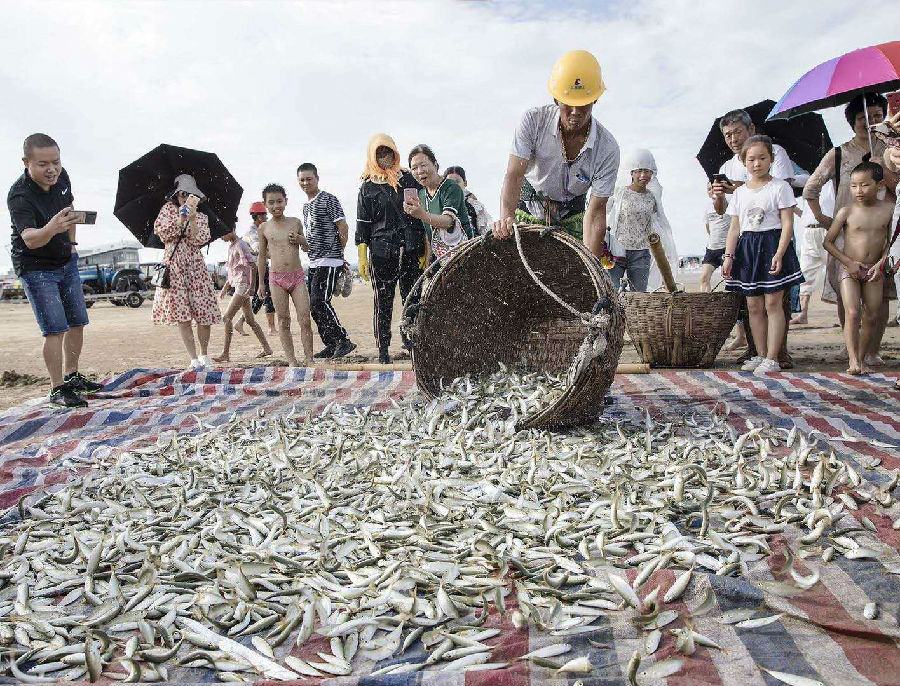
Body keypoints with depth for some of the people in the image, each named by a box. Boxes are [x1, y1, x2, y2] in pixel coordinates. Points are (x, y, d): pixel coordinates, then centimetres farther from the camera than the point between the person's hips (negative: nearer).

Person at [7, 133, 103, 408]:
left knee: (78, 322, 10)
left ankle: (72, 376, 25)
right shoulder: (19, 196, -28)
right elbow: (30, 240, -42)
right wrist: (50, 229, -62)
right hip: (36, 268, -7)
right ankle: (57, 389, -3)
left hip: (66, 262, 7)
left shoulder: (61, 177, -7)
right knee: (55, 329, -12)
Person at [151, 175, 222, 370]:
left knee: (204, 312, -4)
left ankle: (204, 355, 14)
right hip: (174, 265, -1)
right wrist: (180, 220, -15)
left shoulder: (201, 217, 12)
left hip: (195, 266, 1)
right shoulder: (168, 209, 10)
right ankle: (193, 358, -2)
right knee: (181, 315, -6)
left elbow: (200, 240, -4)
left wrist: (192, 219, -17)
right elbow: (161, 232, -4)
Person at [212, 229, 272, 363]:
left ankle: (225, 353, -14)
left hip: (243, 285, -10)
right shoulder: (231, 247, 17)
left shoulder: (240, 245, -11)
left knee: (227, 317, -14)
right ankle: (266, 348, 18)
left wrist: (251, 287, -21)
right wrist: (225, 287, 21)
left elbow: (252, 266, -17)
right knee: (250, 320, 12)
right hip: (237, 285, 10)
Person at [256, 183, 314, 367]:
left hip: (297, 276, 0)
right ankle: (292, 361, 7)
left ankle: (309, 359, 3)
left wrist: (301, 239, -5)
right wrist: (261, 283, 12)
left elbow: (306, 248, 18)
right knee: (283, 322, 2)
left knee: (305, 320, -5)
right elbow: (262, 256, 11)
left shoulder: (295, 222, 5)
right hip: (276, 278, 0)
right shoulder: (264, 227, 4)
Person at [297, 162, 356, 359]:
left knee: (319, 301, -18)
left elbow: (343, 228, -9)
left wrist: (337, 253, -3)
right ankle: (331, 345, 14)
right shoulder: (306, 205, 19)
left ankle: (343, 341, -11)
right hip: (314, 262, 9)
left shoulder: (328, 199, -7)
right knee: (314, 305, 7)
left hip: (329, 261, -9)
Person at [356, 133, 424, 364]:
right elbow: (362, 226, 8)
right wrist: (362, 258, -1)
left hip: (411, 250, 0)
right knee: (383, 302, 2)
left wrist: (425, 251, 3)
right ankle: (383, 350, 8)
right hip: (381, 252, 0)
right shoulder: (367, 187, 10)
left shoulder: (409, 180, 10)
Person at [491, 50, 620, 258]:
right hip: (529, 209, 0)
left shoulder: (607, 149, -21)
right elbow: (514, 174, -27)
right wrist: (507, 216, -47)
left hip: (571, 216, 1)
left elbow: (595, 211, -21)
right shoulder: (533, 120, -21)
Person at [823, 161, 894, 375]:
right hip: (849, 269, -2)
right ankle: (853, 359, -11)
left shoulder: (889, 209, 0)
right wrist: (849, 262, -9)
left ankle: (862, 358, 15)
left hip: (874, 270, 3)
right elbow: (828, 241, -2)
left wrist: (881, 264, -7)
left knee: (872, 316, 3)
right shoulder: (846, 211, -6)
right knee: (852, 313, -14)